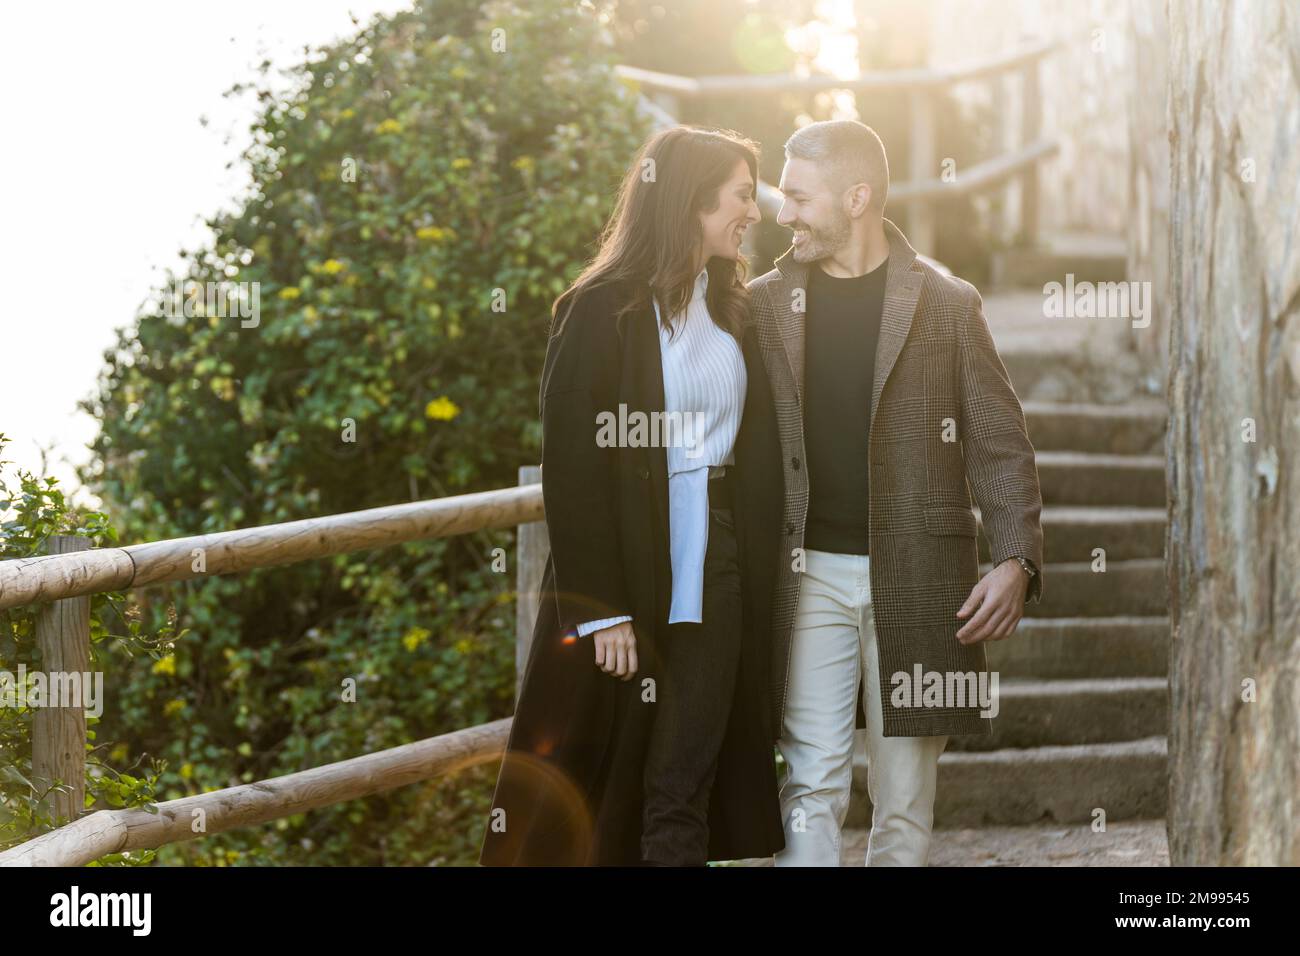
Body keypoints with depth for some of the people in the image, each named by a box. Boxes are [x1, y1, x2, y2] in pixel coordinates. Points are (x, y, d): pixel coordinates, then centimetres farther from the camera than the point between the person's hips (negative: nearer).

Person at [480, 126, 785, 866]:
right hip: (630, 574, -5)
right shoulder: (602, 310, -8)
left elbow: (756, 455, 12)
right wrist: (600, 608, -16)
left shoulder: (734, 310, 11)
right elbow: (572, 468, -11)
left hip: (715, 574, 5)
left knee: (685, 787, 4)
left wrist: (757, 576, 2)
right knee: (600, 793, 3)